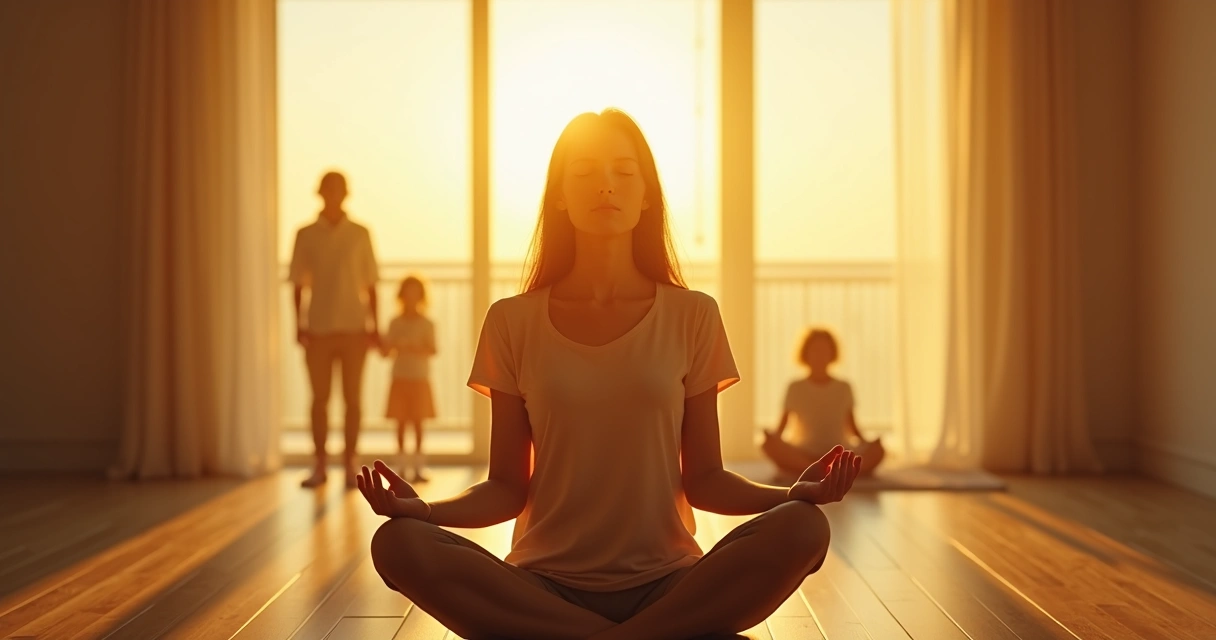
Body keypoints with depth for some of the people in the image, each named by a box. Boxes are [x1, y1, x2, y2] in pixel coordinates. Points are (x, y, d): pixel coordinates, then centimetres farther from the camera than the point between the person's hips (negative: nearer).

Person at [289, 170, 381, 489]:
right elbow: (298, 283, 6)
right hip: (319, 328, 0)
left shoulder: (360, 233, 5)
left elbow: (370, 284, 6)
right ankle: (320, 465, 10)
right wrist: (298, 323, -2)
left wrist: (375, 324, 2)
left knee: (352, 397, 2)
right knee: (320, 397, 3)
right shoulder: (305, 235, 5)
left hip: (354, 327, 0)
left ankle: (349, 463, 9)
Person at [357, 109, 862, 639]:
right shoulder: (513, 322, 5)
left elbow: (703, 480, 5)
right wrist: (424, 509, -16)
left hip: (666, 585, 0)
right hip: (546, 584, 0)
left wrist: (794, 493, -14)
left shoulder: (692, 317, 4)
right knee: (400, 544, -27)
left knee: (802, 529, -27)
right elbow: (508, 488, 4)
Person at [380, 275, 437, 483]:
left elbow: (432, 350, -11)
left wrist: (414, 349, -27)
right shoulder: (395, 323, 7)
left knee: (418, 421, -1)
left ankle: (417, 468, 5)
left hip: (420, 379, -2)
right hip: (400, 378, 2)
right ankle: (402, 467, 7)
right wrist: (382, 344, -17)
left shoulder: (426, 324, 0)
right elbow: (386, 351, 5)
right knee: (401, 422, 1)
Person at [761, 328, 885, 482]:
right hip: (805, 455, -1)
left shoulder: (844, 388, 11)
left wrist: (865, 443, -7)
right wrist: (772, 437, -17)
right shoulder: (796, 389, 6)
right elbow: (782, 425, 4)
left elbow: (852, 427, 12)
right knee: (770, 445, -32)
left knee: (877, 450, -29)